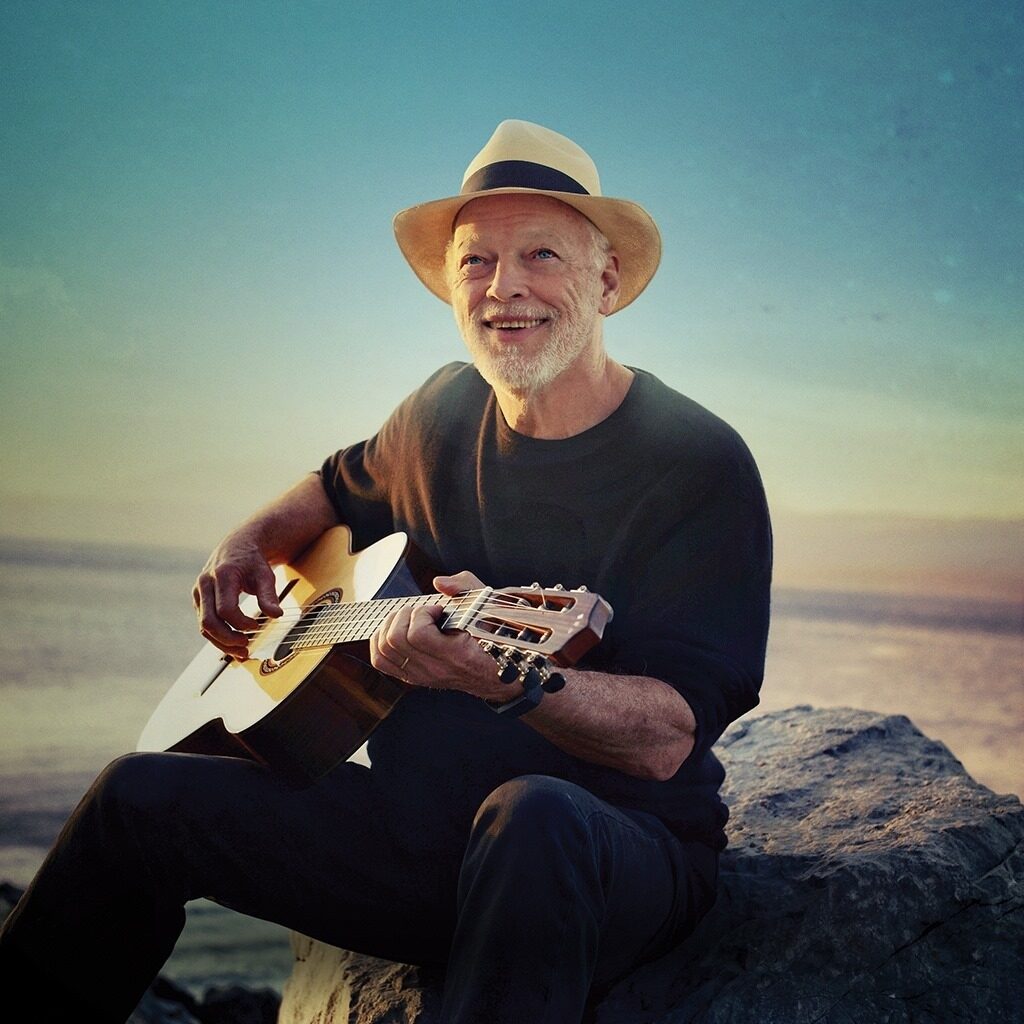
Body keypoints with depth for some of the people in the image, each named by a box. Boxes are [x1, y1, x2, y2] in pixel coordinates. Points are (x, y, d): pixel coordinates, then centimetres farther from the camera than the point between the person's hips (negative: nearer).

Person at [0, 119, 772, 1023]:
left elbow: (670, 738, -23)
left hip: (625, 854, -5)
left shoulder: (700, 466, -14)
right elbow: (343, 487, 28)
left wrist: (511, 678, -41)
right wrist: (248, 544, 8)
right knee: (142, 797, -3)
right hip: (420, 827, 6)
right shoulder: (447, 408, 6)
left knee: (535, 819, -41)